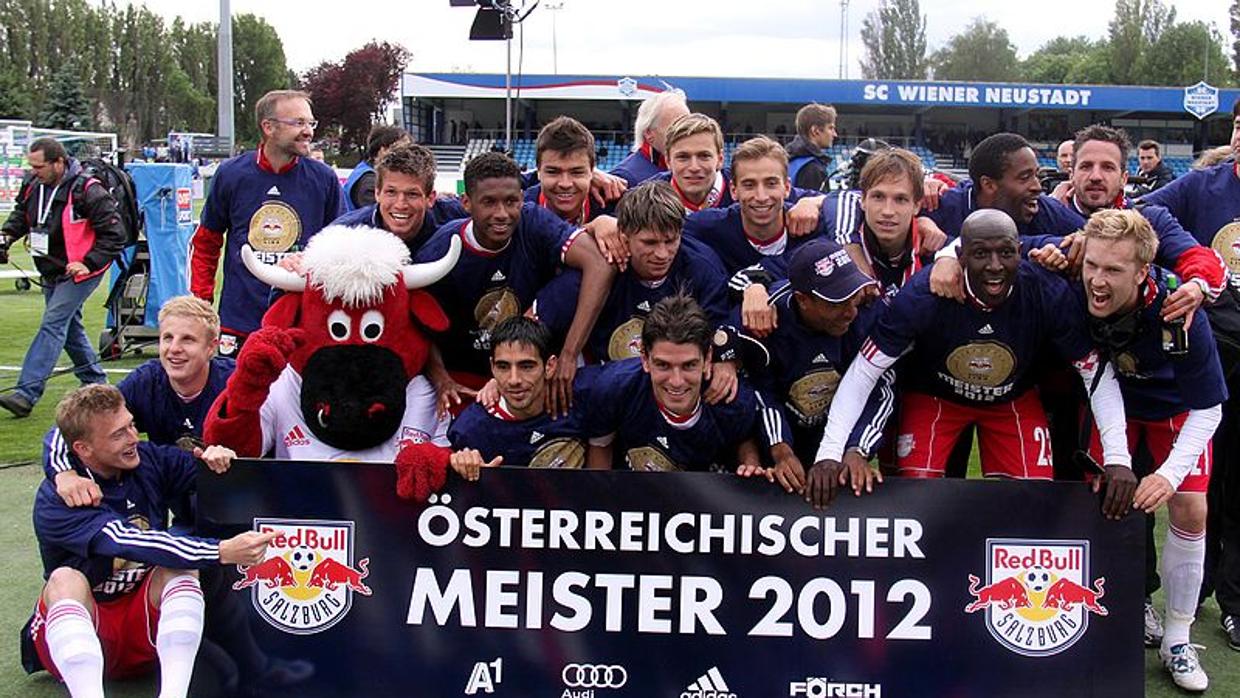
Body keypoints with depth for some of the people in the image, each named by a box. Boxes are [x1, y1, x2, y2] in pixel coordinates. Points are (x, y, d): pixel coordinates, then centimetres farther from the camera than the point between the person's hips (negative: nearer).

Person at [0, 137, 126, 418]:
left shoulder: (87, 191, -20)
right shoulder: (33, 186, 1)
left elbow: (116, 234, -17)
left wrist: (88, 263, -22)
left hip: (78, 272, -8)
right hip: (50, 273, 8)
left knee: (53, 325, -14)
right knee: (70, 327, 16)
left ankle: (27, 393, -19)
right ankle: (96, 382, 32)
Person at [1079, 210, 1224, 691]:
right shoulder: (1073, 294, -34)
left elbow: (1207, 408, -26)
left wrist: (1171, 473, -35)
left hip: (1176, 407, -1)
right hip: (1111, 398, 2)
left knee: (1189, 512, -7)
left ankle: (1177, 641, 10)